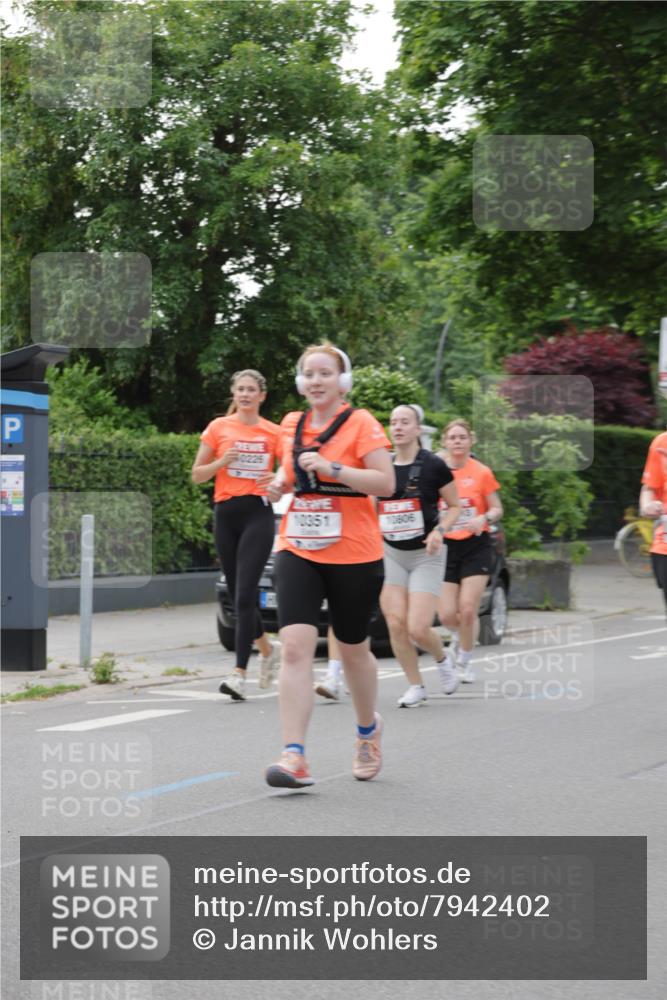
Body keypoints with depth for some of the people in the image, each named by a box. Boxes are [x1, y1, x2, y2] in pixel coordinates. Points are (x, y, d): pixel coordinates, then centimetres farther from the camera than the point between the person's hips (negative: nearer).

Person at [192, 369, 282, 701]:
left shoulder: (273, 432, 4)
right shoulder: (219, 428, 6)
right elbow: (197, 475, 8)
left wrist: (278, 480, -11)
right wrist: (222, 462, -10)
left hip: (258, 514, -3)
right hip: (226, 514, 3)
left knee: (244, 594, -13)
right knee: (238, 594, 9)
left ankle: (239, 673, -15)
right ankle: (267, 648, 34)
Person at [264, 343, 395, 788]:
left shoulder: (360, 423, -7)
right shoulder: (292, 424, 9)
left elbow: (386, 483, -14)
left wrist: (332, 468, -23)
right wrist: (281, 482, 5)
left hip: (354, 555, -3)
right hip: (298, 551, 3)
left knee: (353, 650, 12)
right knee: (295, 647, -14)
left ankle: (369, 729, 40)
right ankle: (295, 756, -17)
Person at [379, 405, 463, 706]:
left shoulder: (433, 465, -8)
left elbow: (455, 506, 0)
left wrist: (439, 530, -16)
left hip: (426, 555, -4)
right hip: (391, 554, 4)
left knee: (418, 628, -13)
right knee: (396, 625, -6)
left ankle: (442, 661, 21)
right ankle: (416, 686, 11)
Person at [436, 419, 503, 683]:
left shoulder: (482, 473, -2)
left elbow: (497, 509, 3)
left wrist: (483, 518, -16)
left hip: (476, 546, -1)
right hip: (445, 547, 1)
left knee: (468, 609, -8)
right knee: (446, 614, -4)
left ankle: (463, 662, 13)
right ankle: (459, 639, 32)